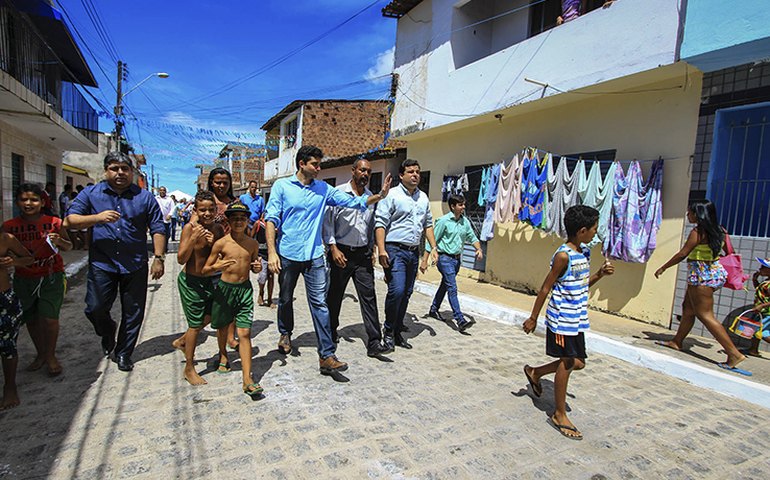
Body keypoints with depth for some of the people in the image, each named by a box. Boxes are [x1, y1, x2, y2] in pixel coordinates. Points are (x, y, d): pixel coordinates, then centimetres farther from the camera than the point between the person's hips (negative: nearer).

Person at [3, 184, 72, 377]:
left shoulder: (54, 222, -7)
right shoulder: (9, 227, -3)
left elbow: (69, 247, 4)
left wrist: (59, 241, -17)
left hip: (51, 276, -3)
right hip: (23, 279, 3)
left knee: (49, 318, -5)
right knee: (31, 320, 13)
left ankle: (51, 356, 16)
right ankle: (40, 354, 33)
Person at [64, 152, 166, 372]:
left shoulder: (144, 197, 3)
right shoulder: (90, 194, 5)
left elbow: (157, 228, 1)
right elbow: (70, 220, -1)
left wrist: (158, 258, -6)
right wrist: (97, 218, -19)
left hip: (135, 265, 0)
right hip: (102, 263, 0)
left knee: (133, 313, 6)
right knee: (95, 308, -2)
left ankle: (123, 353, 26)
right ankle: (107, 332, 33)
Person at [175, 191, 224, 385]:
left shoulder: (218, 229, -2)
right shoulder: (190, 228, -16)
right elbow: (181, 259, -18)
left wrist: (214, 243, -19)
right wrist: (193, 239, -31)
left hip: (209, 280, 6)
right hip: (190, 281, -6)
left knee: (208, 317, 17)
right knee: (195, 324, 2)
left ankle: (182, 341, 45)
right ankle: (189, 369, 19)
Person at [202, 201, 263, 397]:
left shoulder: (253, 244, 1)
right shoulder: (221, 243, -8)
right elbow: (205, 270, -4)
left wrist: (257, 267, -7)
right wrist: (216, 267, -25)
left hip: (245, 289, 1)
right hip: (224, 288, 0)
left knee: (244, 333, -6)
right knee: (222, 327, 19)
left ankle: (248, 380, -5)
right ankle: (223, 355, 51)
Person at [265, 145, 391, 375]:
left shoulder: (323, 189, 7)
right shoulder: (282, 186, -1)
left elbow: (352, 202, 3)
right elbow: (271, 219, -6)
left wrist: (379, 196, -11)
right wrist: (271, 252, -14)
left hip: (314, 255, 1)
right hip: (287, 254, -1)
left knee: (319, 304, -3)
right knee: (285, 299, 17)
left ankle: (327, 356, 0)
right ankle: (285, 333, 45)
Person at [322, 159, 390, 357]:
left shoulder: (371, 197, 11)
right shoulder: (338, 192, -5)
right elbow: (328, 221, -7)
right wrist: (333, 248, -13)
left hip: (363, 253, 4)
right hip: (341, 252, -3)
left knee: (368, 296, -3)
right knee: (335, 295, 10)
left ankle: (374, 342, -1)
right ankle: (331, 332, 32)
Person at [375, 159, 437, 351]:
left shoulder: (423, 197, 15)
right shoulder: (392, 195, -6)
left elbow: (428, 224, 22)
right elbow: (380, 224, -11)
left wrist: (433, 247, 13)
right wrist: (381, 250, -20)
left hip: (414, 252, 7)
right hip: (395, 250, -6)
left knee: (406, 294, 10)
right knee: (397, 290, -15)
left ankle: (397, 331, 22)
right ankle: (388, 331, 5)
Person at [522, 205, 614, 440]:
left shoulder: (584, 253, 8)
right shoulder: (563, 256, -19)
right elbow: (546, 288, -16)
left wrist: (600, 274, 2)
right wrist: (533, 318, -12)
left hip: (577, 319, 8)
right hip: (562, 319, -8)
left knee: (577, 362, 15)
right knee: (567, 363, 2)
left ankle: (535, 372, 36)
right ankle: (559, 415, 18)